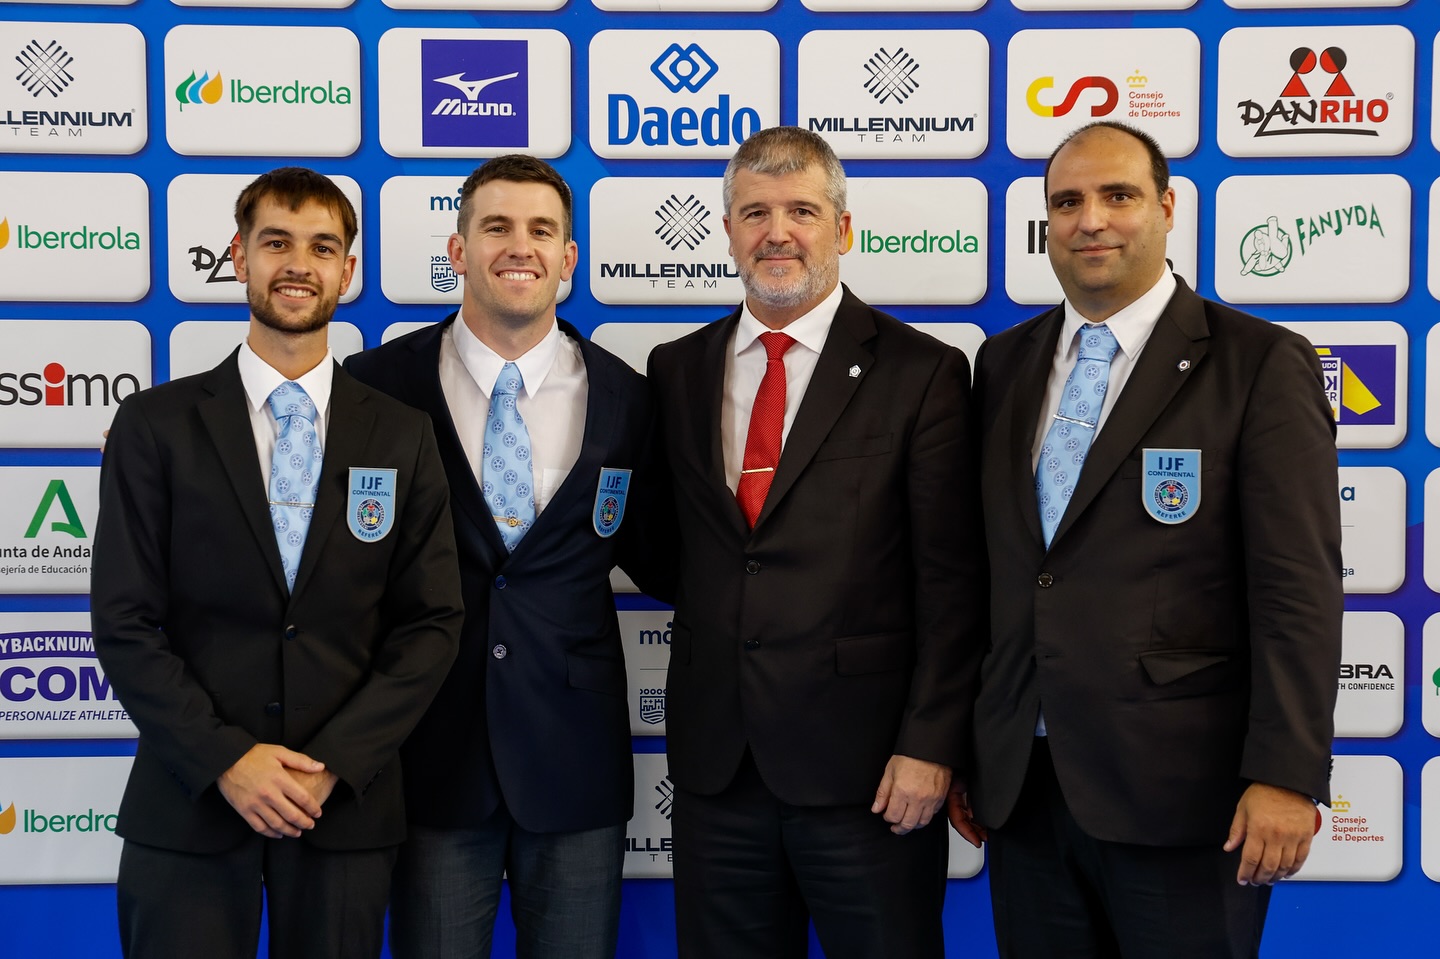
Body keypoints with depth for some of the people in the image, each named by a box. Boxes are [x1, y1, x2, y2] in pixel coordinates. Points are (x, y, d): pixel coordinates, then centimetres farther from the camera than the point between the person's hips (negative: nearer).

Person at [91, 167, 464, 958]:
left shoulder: (401, 436, 4)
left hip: (347, 804, 1)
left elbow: (432, 623, 1)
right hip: (188, 808, -1)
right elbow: (124, 622, -3)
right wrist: (225, 759, -12)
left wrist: (333, 764, -9)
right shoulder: (155, 426, 1)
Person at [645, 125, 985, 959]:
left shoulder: (921, 373, -4)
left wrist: (929, 743, -11)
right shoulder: (676, 371, 9)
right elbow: (663, 550, 13)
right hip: (716, 761, 4)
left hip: (866, 763, -3)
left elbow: (951, 583, -7)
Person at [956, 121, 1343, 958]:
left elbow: (1299, 590, -10)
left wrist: (1287, 773, -15)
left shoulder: (1262, 364, -5)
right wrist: (959, 746, 12)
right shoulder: (1004, 363, 10)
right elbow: (986, 568, 12)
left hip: (1179, 793, -4)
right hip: (1022, 786, 5)